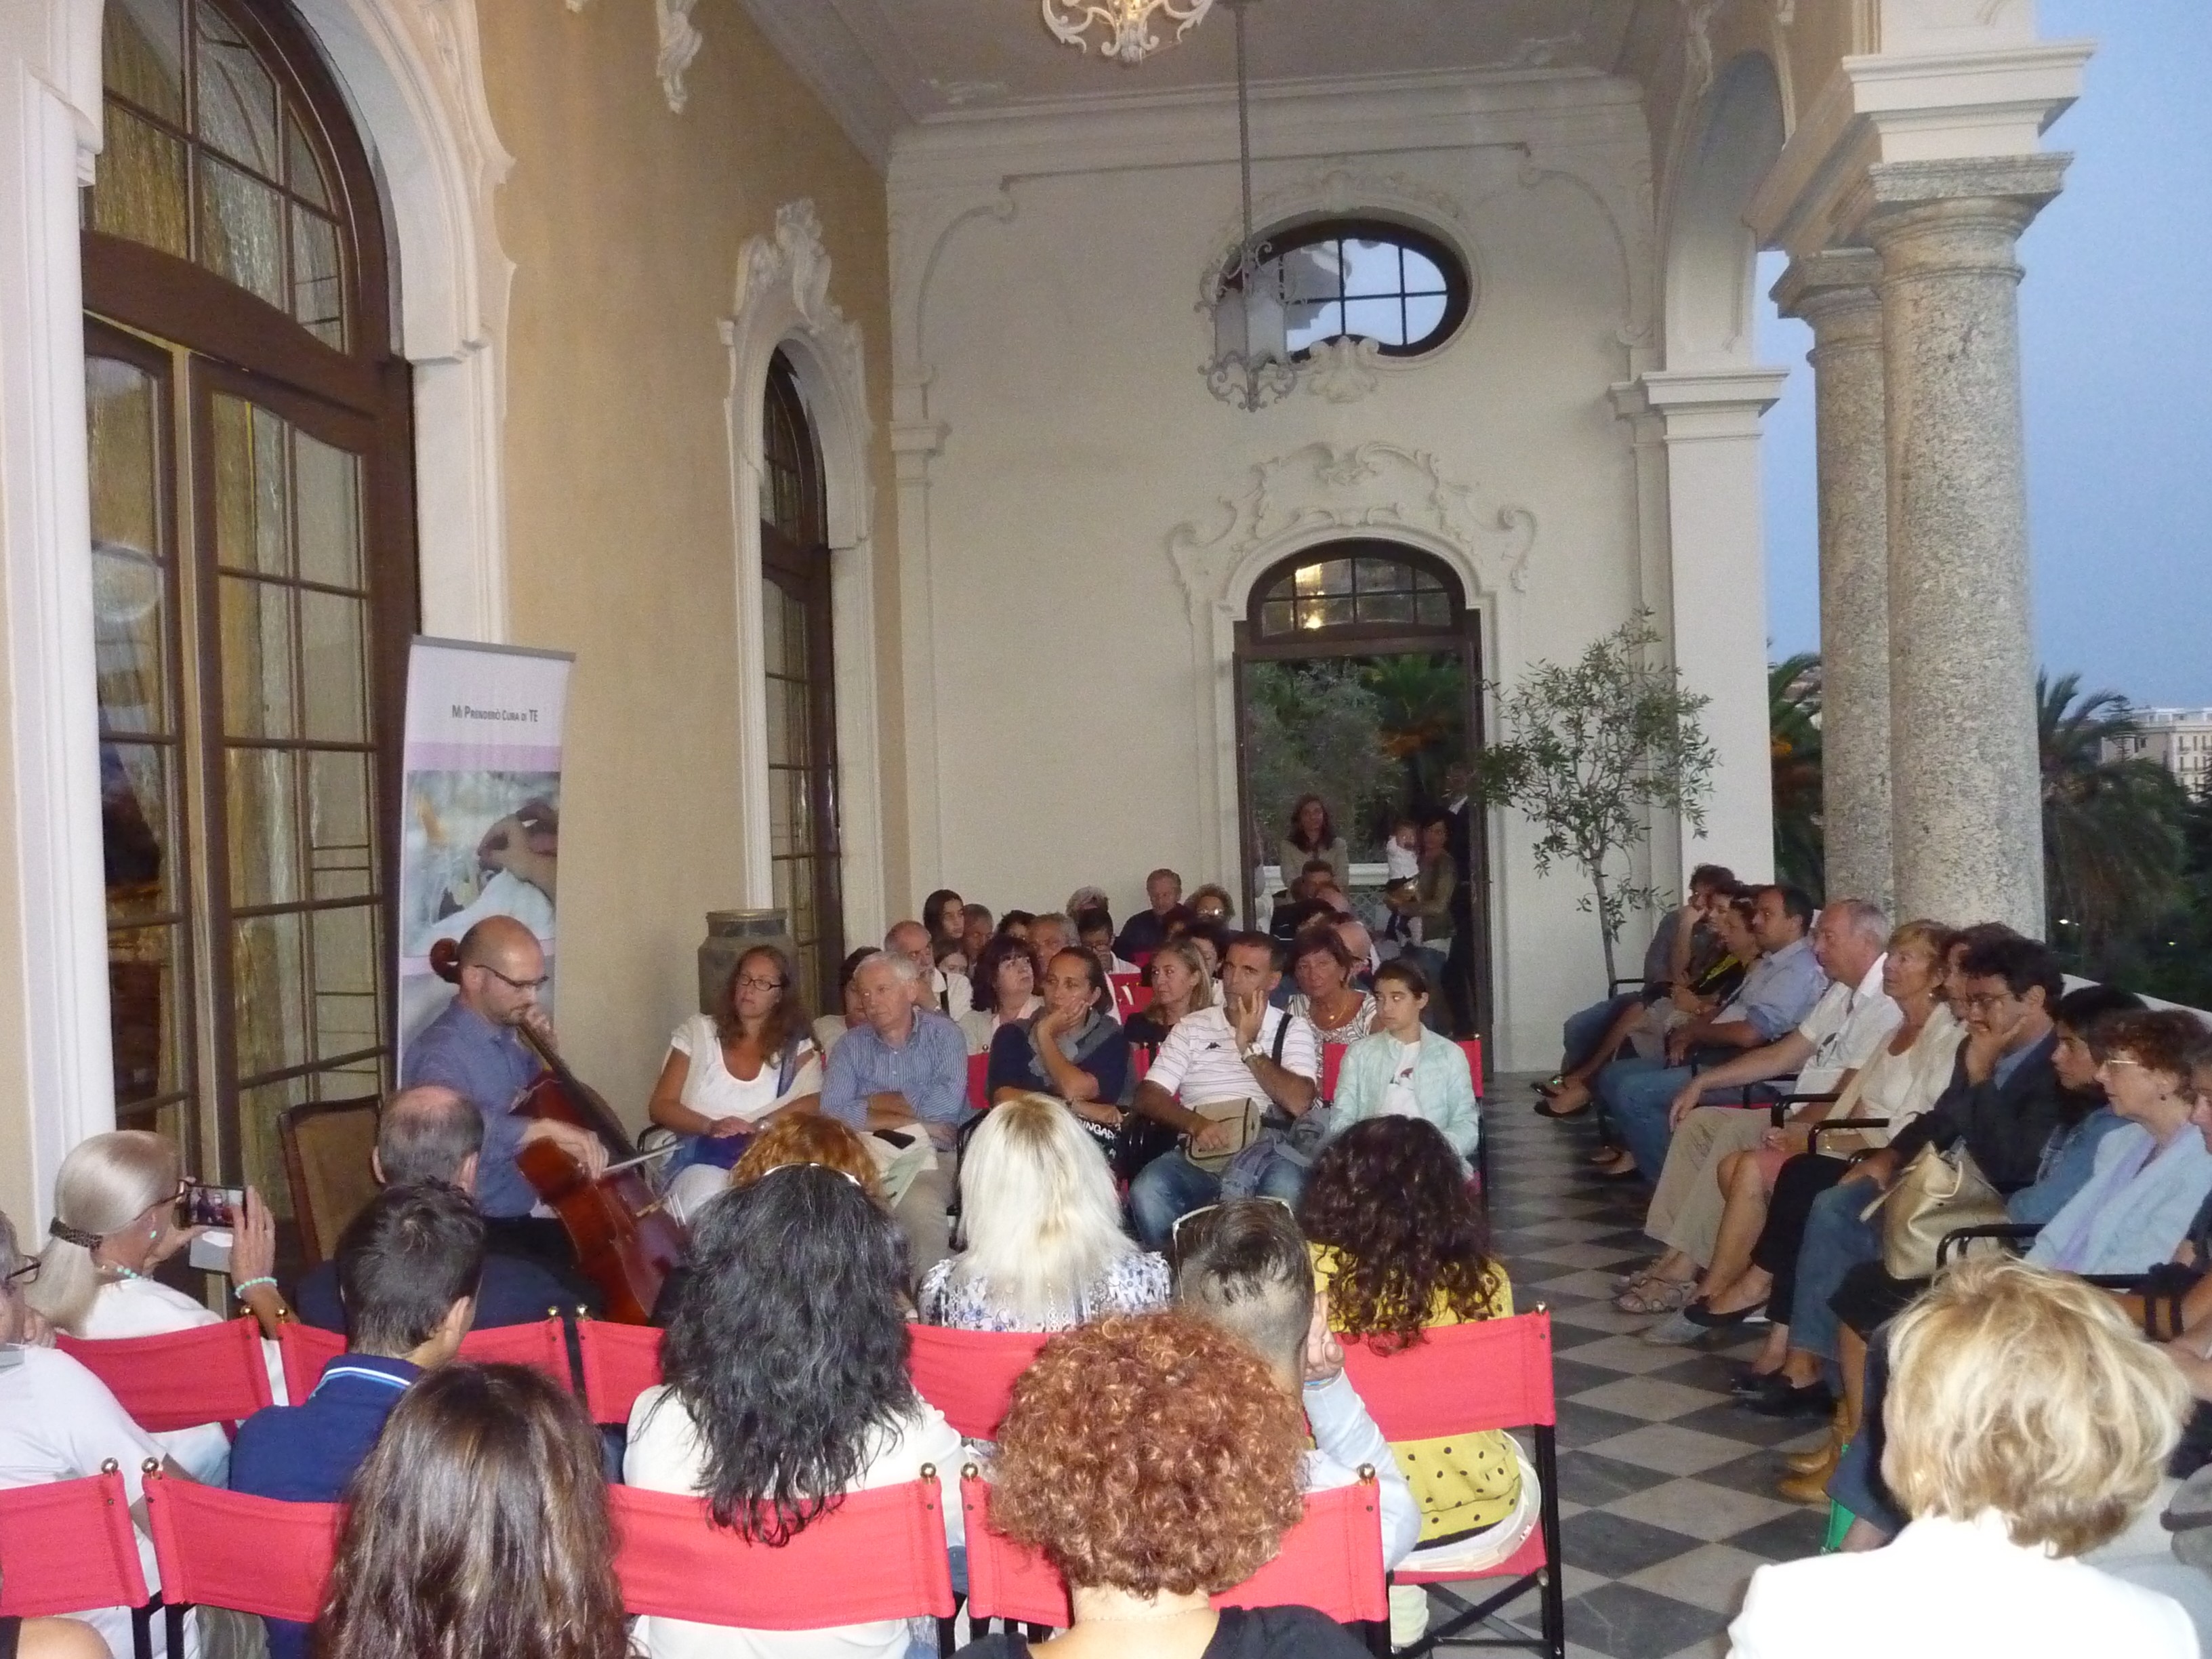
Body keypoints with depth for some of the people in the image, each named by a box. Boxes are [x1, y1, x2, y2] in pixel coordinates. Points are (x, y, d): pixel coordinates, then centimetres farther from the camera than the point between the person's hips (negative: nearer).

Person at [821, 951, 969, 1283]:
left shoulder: (943, 1034, 8)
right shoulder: (852, 1045, 14)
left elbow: (946, 1103, -10)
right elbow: (833, 1111, -3)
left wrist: (877, 1101, 2)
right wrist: (912, 1122, -8)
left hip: (932, 1157, -2)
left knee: (919, 1203, -35)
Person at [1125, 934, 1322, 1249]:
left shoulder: (1293, 1030, 13)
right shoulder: (1191, 1026, 17)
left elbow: (1298, 1103, -4)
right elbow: (1146, 1097, 7)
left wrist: (1249, 1046, -3)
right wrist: (1196, 1123, -11)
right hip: (1198, 1153, 2)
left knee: (1285, 1185, -36)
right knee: (1146, 1191, -30)